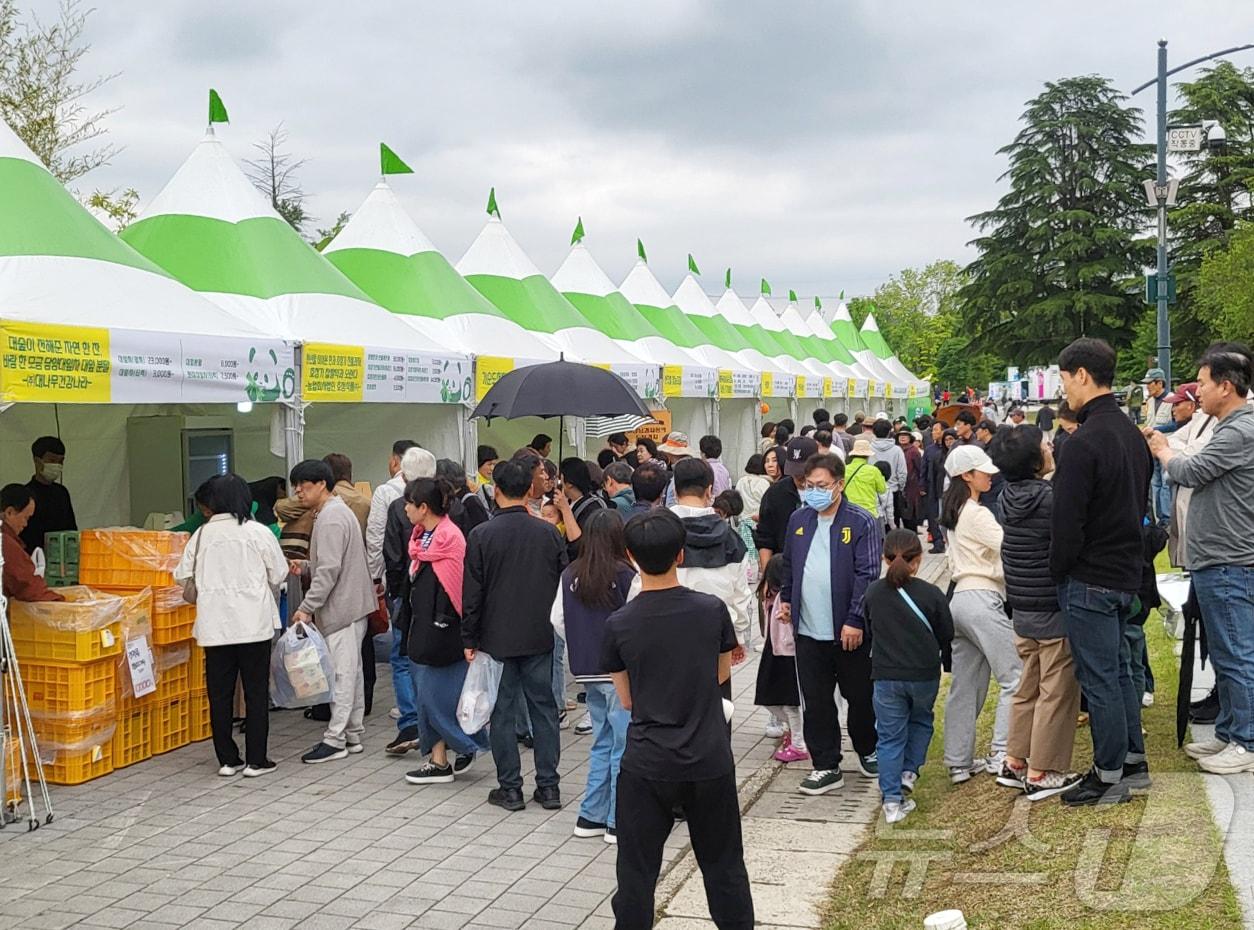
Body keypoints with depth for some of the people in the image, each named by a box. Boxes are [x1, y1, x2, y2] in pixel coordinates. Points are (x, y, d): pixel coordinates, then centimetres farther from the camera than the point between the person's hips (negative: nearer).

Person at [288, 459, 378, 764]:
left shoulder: (331, 518, -16)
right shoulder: (336, 511, 17)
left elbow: (330, 570, -23)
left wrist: (306, 608, -21)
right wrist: (304, 568, 7)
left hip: (342, 606, -11)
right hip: (351, 605, 11)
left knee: (342, 672, -6)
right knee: (352, 670, 13)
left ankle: (335, 739, -3)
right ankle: (353, 735, 19)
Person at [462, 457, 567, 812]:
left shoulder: (482, 535, -10)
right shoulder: (548, 532, 0)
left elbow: (472, 593, -8)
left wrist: (469, 639, 0)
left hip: (498, 639, -3)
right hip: (540, 637, 3)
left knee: (503, 711, 5)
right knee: (543, 707, 10)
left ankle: (510, 788, 8)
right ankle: (548, 786, 13)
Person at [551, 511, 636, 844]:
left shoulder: (570, 576, 2)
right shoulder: (626, 576, -14)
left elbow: (558, 620, 7)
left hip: (587, 671, 6)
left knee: (602, 743, 18)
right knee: (624, 746, 2)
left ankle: (592, 816, 21)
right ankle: (619, 822, 6)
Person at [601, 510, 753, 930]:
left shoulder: (619, 624, -10)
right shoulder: (712, 610, -7)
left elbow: (626, 700, 2)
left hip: (647, 765, -1)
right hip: (710, 762, 1)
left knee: (636, 872, 8)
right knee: (724, 865, 15)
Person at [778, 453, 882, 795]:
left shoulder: (862, 522, -9)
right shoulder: (798, 520, 7)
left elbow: (868, 574, -13)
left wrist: (855, 620, -16)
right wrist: (786, 598, 13)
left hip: (849, 631, -4)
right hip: (808, 630, 4)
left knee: (860, 697, 13)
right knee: (816, 702, 7)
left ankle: (867, 751, 35)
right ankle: (826, 766, 16)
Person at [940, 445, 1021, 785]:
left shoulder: (955, 512, 17)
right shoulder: (977, 514, -11)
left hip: (960, 600, 10)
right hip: (982, 600, -9)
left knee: (965, 686, 10)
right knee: (1014, 677, -5)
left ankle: (959, 762, 13)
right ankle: (1001, 754, -6)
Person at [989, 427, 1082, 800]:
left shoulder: (1010, 496, 3)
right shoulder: (1051, 498, -19)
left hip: (1022, 609, 8)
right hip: (1054, 612, -8)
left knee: (1028, 686, 19)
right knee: (1057, 692, 3)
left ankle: (1014, 762, 25)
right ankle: (1042, 774, 7)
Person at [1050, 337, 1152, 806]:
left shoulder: (1083, 442, -22)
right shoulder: (1133, 434, 8)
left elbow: (1067, 522, -21)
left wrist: (1056, 571, -5)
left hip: (1090, 580, -9)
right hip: (1127, 573, 9)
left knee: (1099, 679, 1)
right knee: (1117, 670, 19)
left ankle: (1109, 777, 10)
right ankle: (1134, 762, 28)